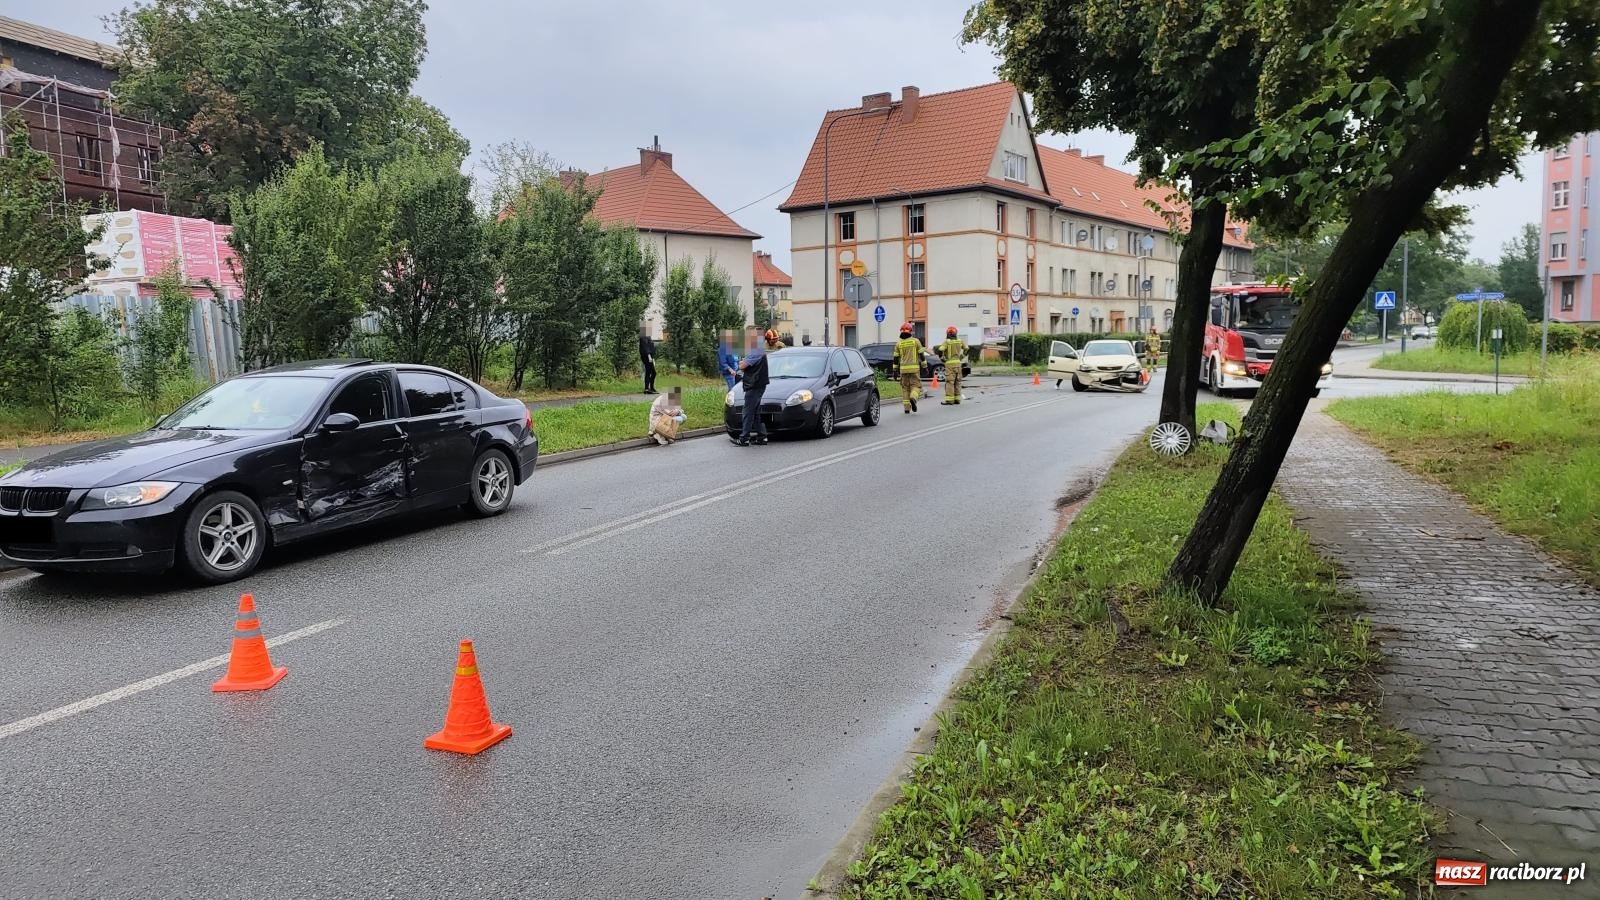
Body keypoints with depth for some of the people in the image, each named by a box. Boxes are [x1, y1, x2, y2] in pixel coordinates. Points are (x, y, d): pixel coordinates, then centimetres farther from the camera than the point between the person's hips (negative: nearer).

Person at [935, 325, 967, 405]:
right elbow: (966, 348, 20)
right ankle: (957, 399, 13)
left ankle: (949, 400, -8)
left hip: (949, 363, -5)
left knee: (949, 382, -5)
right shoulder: (960, 341, 8)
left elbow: (940, 350, -20)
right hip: (958, 362, 5)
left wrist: (941, 358, -4)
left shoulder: (947, 342, -9)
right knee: (957, 382, 11)